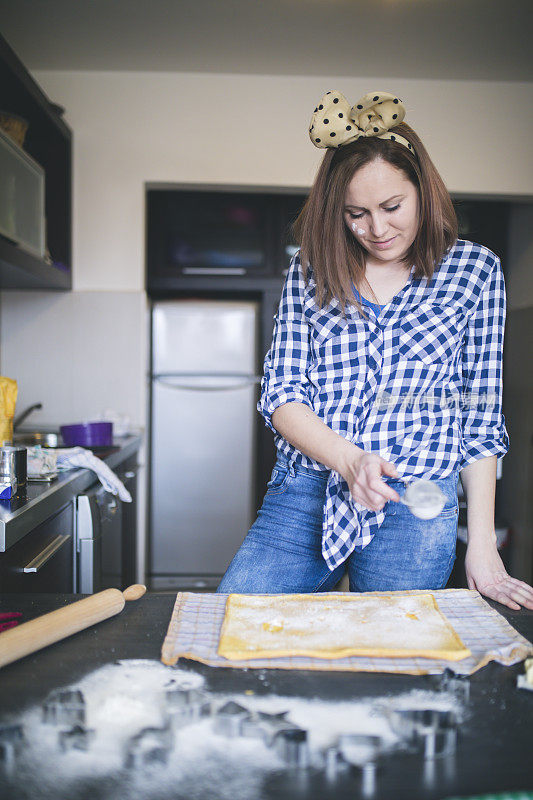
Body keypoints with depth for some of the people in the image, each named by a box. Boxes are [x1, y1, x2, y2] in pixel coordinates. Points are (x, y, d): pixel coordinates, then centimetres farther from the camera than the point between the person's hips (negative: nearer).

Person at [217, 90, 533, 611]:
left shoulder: (474, 270, 5)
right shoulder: (310, 270, 8)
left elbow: (481, 419, 6)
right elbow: (280, 393, 2)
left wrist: (481, 544, 1)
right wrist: (350, 459, -16)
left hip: (414, 513, -1)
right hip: (303, 495, 2)